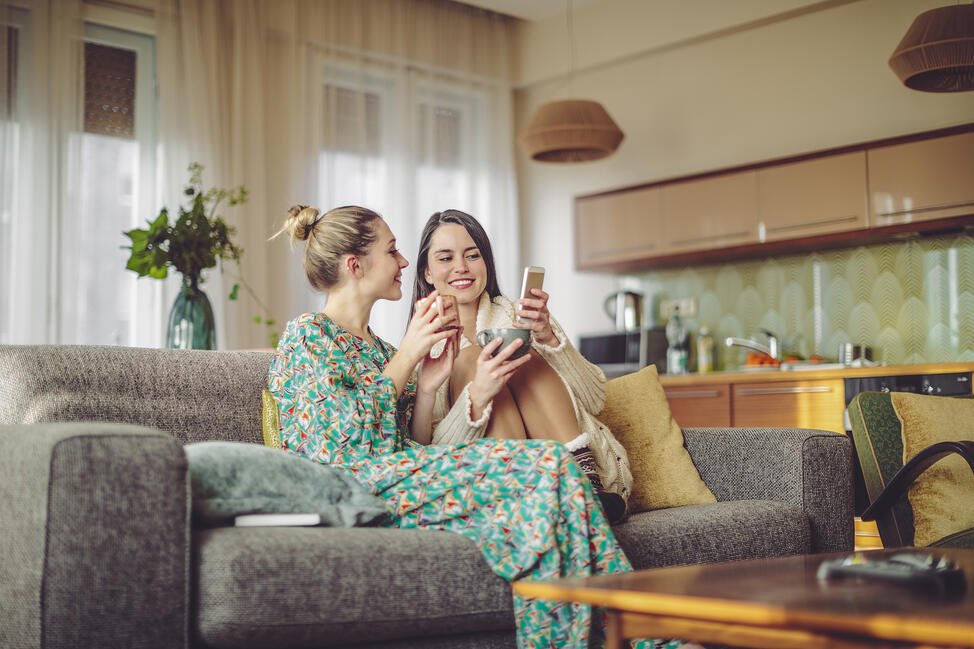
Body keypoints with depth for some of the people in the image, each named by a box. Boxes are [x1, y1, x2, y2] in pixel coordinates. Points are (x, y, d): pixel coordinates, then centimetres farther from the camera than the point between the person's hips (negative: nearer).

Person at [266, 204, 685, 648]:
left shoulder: (380, 350, 26)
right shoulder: (307, 336, 3)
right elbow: (335, 443, -12)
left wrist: (427, 385, 1)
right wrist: (406, 358, -5)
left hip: (402, 479, 7)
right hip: (362, 493, -7)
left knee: (549, 464, -21)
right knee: (545, 465, -24)